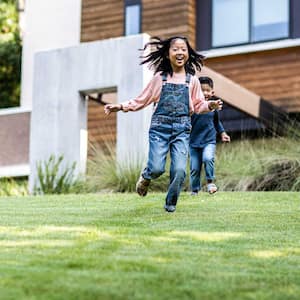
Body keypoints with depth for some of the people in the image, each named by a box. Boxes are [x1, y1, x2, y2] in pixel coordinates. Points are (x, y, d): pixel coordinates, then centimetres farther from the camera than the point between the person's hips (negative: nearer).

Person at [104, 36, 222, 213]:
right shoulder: (160, 78, 8)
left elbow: (198, 106, 11)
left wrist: (210, 105, -10)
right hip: (160, 127, -1)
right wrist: (120, 106, 2)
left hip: (182, 129, 1)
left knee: (179, 170, -12)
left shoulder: (192, 80, 11)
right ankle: (146, 177, 23)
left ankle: (171, 204, 13)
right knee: (156, 168, -15)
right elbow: (141, 101, 12)